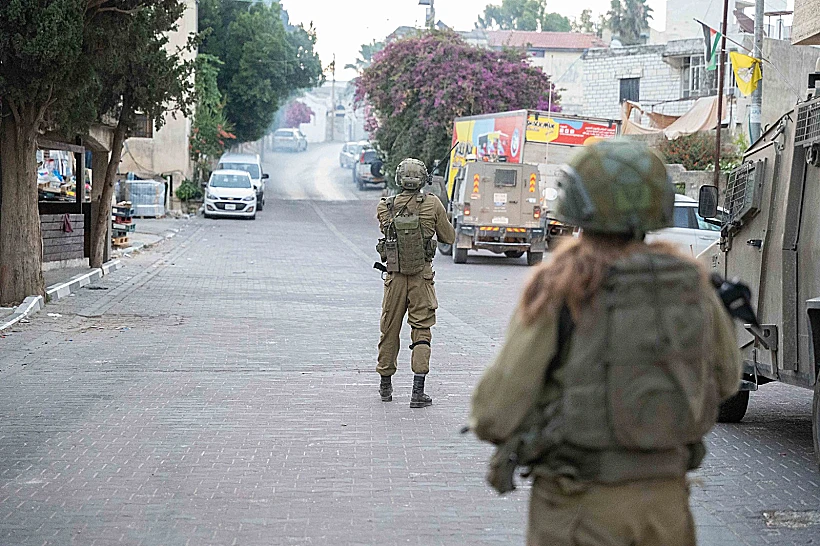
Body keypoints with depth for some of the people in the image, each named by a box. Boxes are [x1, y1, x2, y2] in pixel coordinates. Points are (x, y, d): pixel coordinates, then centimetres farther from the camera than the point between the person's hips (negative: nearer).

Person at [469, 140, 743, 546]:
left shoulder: (557, 292, -15)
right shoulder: (690, 280, -1)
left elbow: (497, 415, -12)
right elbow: (724, 379, 16)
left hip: (581, 505, -4)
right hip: (663, 497, 4)